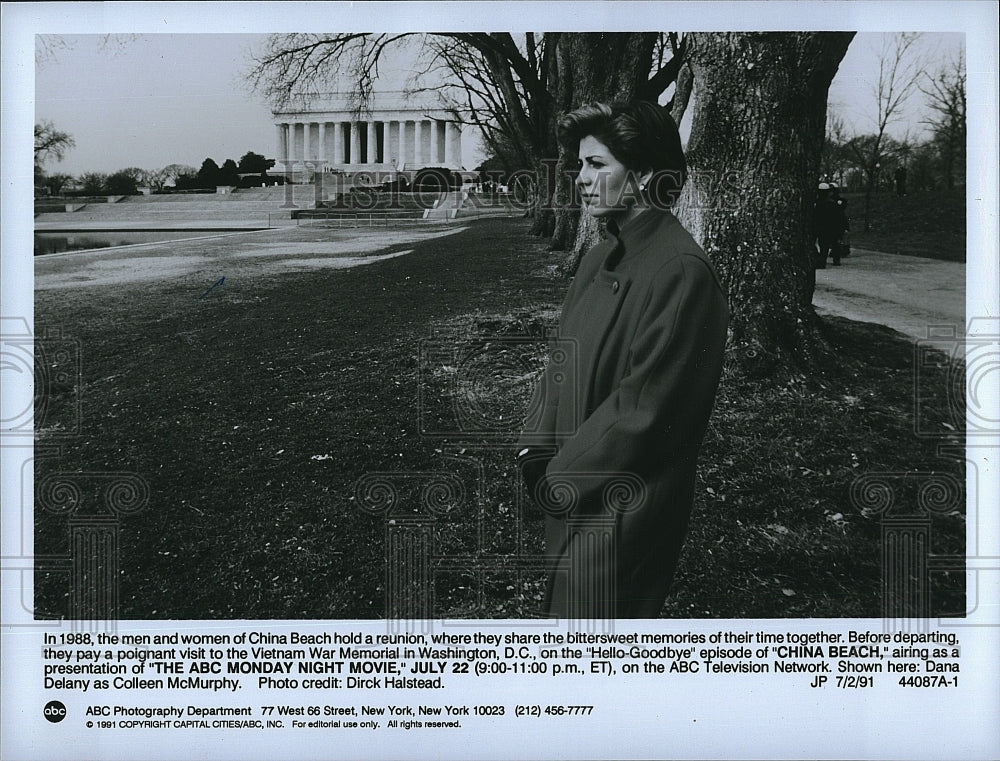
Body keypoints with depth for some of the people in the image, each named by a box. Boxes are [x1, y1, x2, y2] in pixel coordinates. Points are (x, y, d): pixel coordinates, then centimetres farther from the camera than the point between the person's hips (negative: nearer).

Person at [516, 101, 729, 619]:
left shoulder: (680, 272, -20)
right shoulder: (600, 259, 11)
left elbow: (645, 408, -23)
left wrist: (560, 478, -15)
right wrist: (535, 449, -1)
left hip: (621, 513, -9)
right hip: (572, 499, 9)